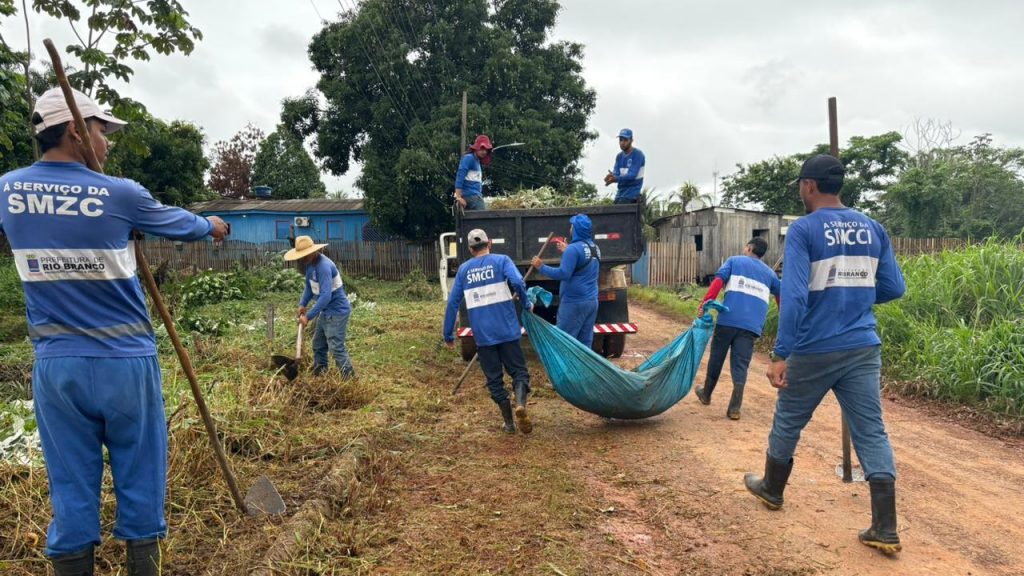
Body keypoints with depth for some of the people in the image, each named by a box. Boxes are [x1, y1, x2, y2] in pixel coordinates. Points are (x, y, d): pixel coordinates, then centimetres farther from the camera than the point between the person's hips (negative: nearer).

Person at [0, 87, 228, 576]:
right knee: (139, 481, 9)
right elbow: (177, 223, 9)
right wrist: (211, 226, 29)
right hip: (124, 361, -3)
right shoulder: (120, 195, -9)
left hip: (55, 365, 4)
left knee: (71, 487, 9)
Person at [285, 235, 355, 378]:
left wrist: (308, 316, -31)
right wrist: (302, 304, 1)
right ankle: (318, 376, 32)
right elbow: (309, 286, 17)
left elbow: (326, 296, -33)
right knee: (318, 345, 19)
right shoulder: (310, 264, 4)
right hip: (326, 312, 10)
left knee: (336, 349, -12)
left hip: (337, 312, -10)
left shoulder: (323, 266, -27)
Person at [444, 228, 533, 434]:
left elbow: (452, 303, 9)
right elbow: (518, 282, -17)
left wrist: (448, 335, 15)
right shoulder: (501, 260, 2)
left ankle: (509, 423, 17)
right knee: (518, 370, 6)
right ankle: (520, 404, -21)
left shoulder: (463, 269, 10)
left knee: (494, 378, 12)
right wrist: (526, 305, -1)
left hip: (482, 334, 2)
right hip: (507, 330, -2)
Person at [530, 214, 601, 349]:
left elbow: (563, 274, -22)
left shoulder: (574, 248, -16)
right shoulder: (595, 248, 12)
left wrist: (541, 267, -12)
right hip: (592, 301, 8)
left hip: (574, 302, -8)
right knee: (585, 342, 10)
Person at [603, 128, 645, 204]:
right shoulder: (619, 156, 14)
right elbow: (616, 173, 5)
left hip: (631, 195, -7)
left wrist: (616, 178, -33)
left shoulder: (637, 155, -8)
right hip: (619, 194, 7)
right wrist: (611, 176, -20)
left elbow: (632, 175, -19)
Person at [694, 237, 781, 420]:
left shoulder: (734, 261, 13)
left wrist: (704, 305, -13)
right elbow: (780, 295, 35)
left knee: (716, 358, 14)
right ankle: (734, 408, -3)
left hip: (728, 319, -1)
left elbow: (718, 281, -4)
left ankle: (706, 394, 31)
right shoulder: (769, 273, 21)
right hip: (751, 325, 1)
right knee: (740, 366, 3)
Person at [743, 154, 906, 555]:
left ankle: (771, 490, 37)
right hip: (863, 349, 4)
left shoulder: (803, 230, -11)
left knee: (788, 423, 16)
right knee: (872, 433, 6)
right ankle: (885, 531, 6)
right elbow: (894, 288, 10)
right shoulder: (872, 228, 7)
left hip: (814, 352, -4)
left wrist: (780, 354, -19)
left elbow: (793, 295, -20)